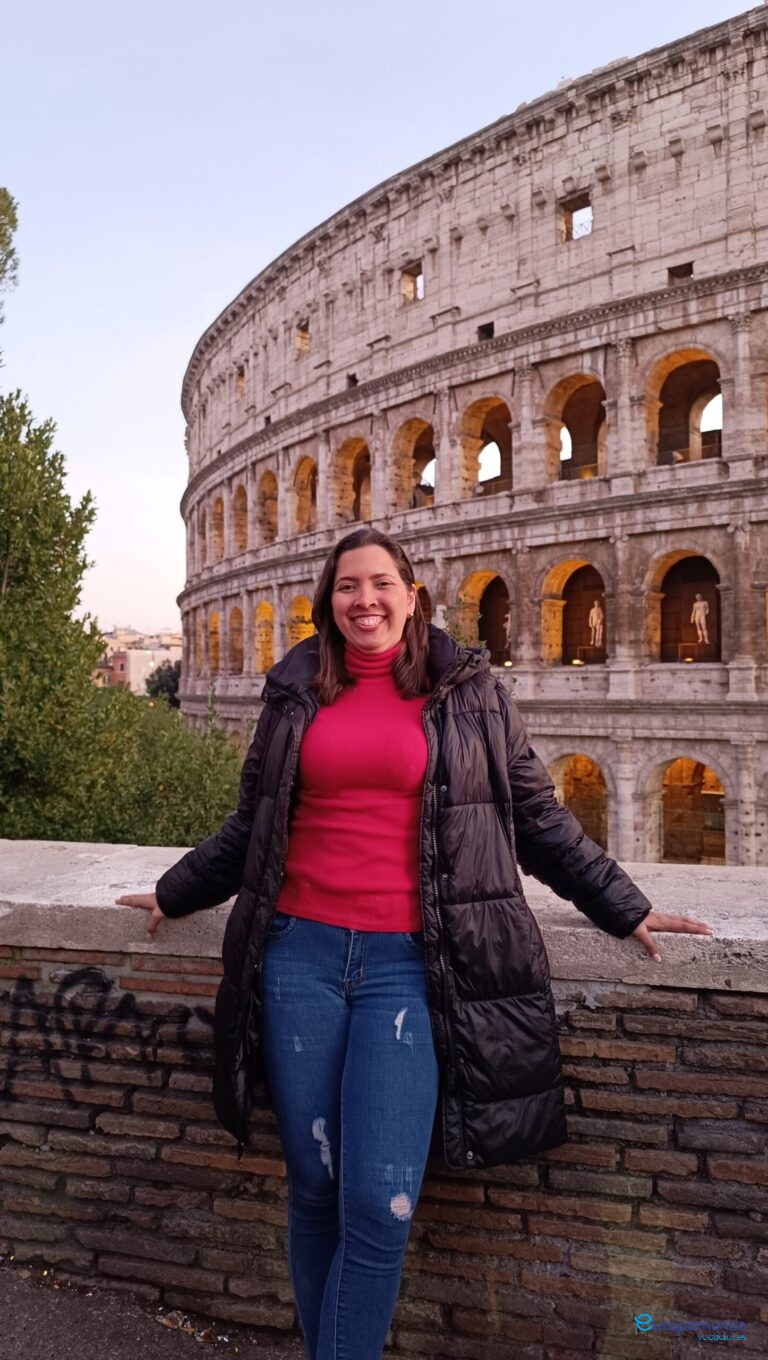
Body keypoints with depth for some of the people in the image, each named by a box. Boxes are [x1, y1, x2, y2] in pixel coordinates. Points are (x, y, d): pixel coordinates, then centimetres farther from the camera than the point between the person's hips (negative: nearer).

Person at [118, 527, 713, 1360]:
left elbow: (538, 818, 10)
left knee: (380, 1204, -7)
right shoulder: (294, 694, 11)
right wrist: (173, 894, 27)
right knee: (314, 1193, 10)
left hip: (409, 964, -2)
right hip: (301, 954, 2)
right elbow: (251, 826, 21)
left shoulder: (469, 690, 6)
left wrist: (626, 910, 10)